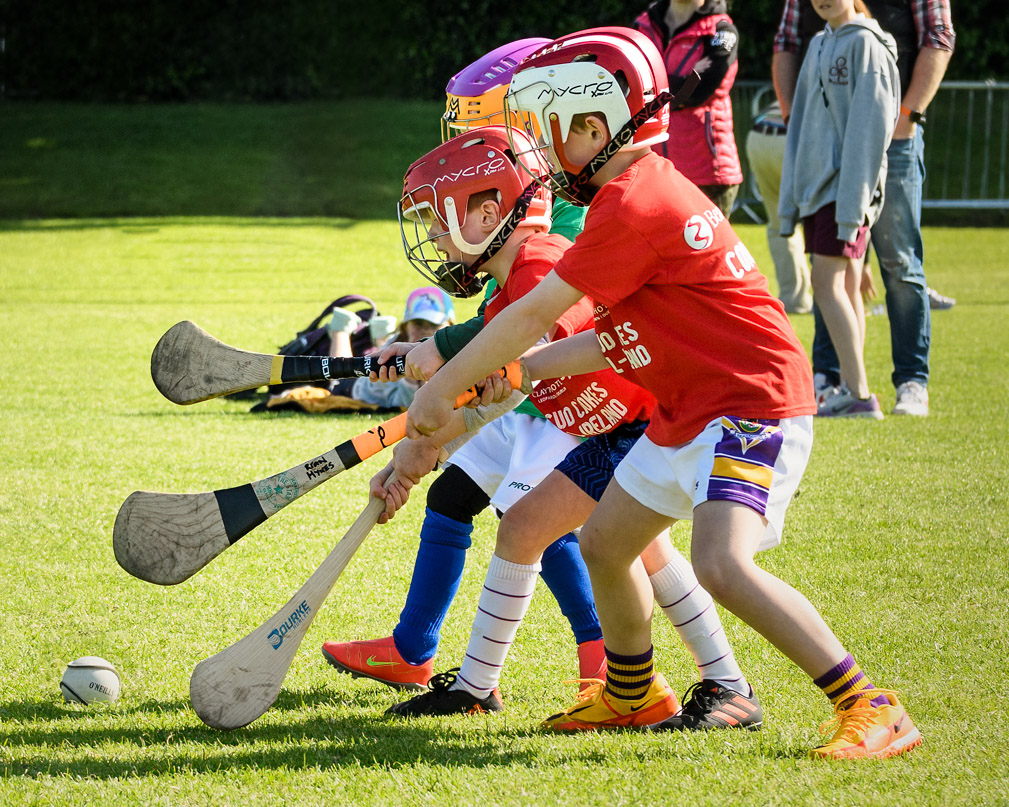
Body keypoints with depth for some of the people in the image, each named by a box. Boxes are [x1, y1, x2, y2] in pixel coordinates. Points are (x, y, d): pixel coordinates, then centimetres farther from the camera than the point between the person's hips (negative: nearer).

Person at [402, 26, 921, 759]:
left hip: (751, 404, -11)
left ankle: (871, 711, -23)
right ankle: (632, 695, 43)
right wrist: (523, 369, 14)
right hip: (690, 411, 11)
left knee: (722, 565, -27)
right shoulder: (649, 190, 11)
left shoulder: (633, 207, -21)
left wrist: (445, 387, -5)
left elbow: (531, 315, -15)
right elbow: (623, 338, 15)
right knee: (604, 544, 20)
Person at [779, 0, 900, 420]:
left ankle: (859, 394, -15)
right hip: (817, 180, 8)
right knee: (845, 286, 7)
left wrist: (852, 200, -18)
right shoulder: (819, 46, 16)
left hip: (849, 182, -8)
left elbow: (870, 125, -14)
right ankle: (851, 389, 8)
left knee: (828, 281, -14)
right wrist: (791, 196, 16)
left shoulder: (865, 43, -9)